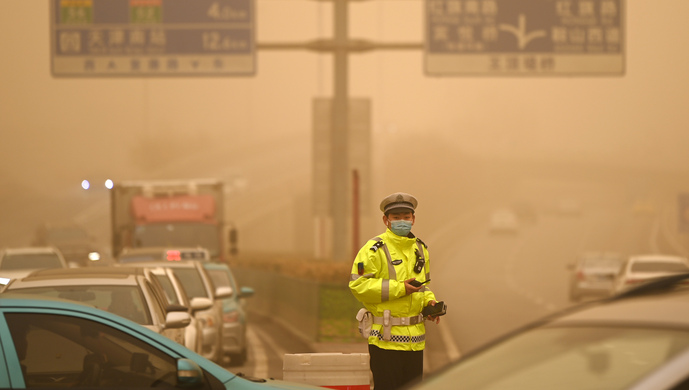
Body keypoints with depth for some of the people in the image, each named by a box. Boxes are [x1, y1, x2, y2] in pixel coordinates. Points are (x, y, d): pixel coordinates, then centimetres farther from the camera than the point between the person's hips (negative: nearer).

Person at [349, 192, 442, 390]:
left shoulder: (420, 249, 16)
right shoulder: (374, 249, -8)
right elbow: (358, 285, -16)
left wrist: (429, 301, 8)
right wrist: (399, 288, -19)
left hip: (415, 338, 7)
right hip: (386, 336, -7)